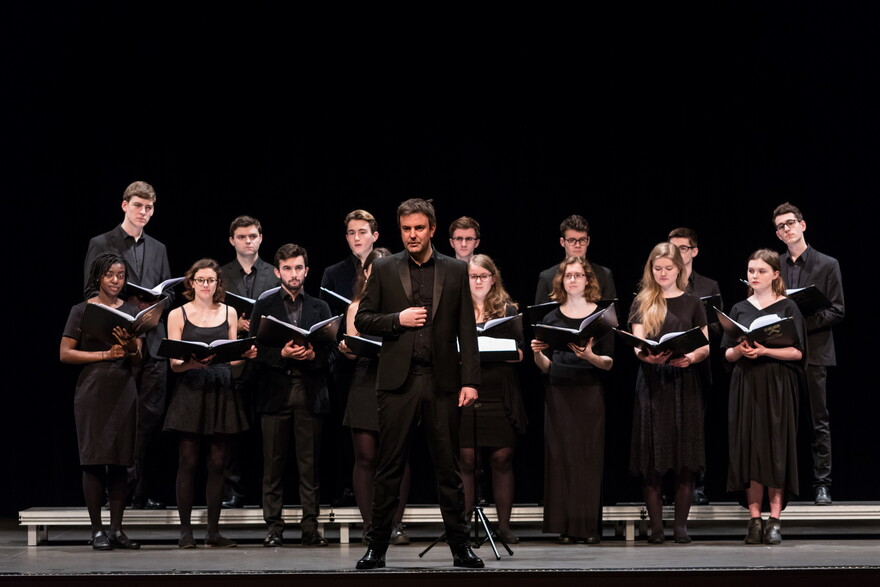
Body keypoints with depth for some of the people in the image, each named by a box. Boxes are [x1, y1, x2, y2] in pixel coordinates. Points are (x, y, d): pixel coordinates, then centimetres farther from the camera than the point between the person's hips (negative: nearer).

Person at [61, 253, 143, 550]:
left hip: (124, 391, 3)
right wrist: (105, 354, -12)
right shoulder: (82, 310, 2)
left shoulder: (132, 312, 12)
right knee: (94, 459, -4)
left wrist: (131, 347, -17)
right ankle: (97, 531, 0)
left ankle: (116, 529, 7)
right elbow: (65, 353, -3)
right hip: (93, 391, -3)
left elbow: (138, 359, 7)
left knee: (120, 461, 2)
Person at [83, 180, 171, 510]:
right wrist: (125, 302, -15)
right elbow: (92, 293, -1)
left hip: (153, 340, 4)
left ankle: (142, 492, 3)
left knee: (150, 416, 0)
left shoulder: (158, 249, 19)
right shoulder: (102, 245, 3)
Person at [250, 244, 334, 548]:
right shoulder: (264, 306, 10)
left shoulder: (320, 308, 14)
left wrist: (313, 355, -11)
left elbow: (331, 352, 8)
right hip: (276, 393, -1)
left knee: (309, 463, -1)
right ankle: (274, 526, 3)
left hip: (310, 394, 1)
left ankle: (310, 526, 2)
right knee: (273, 463, -1)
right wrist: (282, 354, -13)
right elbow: (256, 352, 3)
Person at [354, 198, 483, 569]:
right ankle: (377, 547, 7)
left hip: (442, 381, 1)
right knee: (389, 468, 2)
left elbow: (466, 330, 5)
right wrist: (398, 319, -11)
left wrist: (470, 380, -3)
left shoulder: (455, 271, 7)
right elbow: (362, 320, 6)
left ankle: (460, 546, 11)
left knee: (449, 467, 4)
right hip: (398, 380, 0)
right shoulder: (384, 270, 7)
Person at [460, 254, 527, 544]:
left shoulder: (508, 310, 11)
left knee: (502, 459, -1)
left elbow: (519, 354, 8)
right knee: (466, 460, -2)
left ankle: (504, 526, 6)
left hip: (500, 396, 0)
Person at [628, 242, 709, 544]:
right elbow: (636, 343, -1)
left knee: (684, 457, -2)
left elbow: (705, 347, 6)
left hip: (684, 383, 0)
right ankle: (656, 525, 2)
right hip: (651, 383, 0)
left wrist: (690, 357, -16)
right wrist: (646, 355, -24)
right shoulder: (642, 303, 9)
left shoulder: (692, 303, 11)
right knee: (652, 457, -3)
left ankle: (681, 524, 4)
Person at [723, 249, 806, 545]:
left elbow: (797, 352, -5)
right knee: (749, 448, -2)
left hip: (777, 387, -3)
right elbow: (727, 354, 11)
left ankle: (774, 520, -4)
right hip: (746, 386, 3)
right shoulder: (739, 309, 12)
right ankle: (755, 519, 0)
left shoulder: (787, 307, 2)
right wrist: (739, 351, -11)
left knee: (776, 449, -6)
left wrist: (764, 351, -18)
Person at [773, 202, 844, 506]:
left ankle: (822, 485, 3)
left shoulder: (827, 265, 2)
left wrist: (804, 321, -15)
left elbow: (837, 311, -2)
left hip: (814, 352, -3)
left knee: (819, 421, 0)